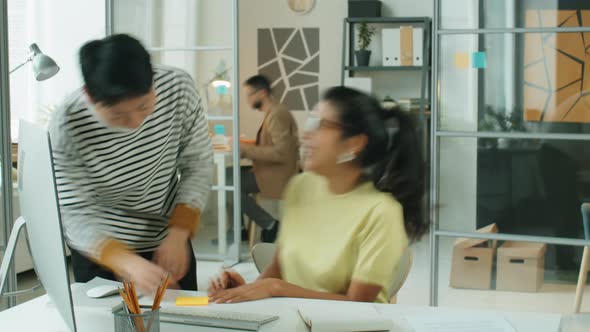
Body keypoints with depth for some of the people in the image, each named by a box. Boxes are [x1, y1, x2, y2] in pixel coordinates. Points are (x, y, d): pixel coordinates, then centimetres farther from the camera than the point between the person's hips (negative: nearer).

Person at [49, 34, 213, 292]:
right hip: (102, 253, -2)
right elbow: (76, 217, -25)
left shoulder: (178, 87, -19)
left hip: (169, 244, 3)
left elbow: (199, 165, -9)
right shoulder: (66, 128, -26)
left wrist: (178, 235, -20)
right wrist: (128, 263, -41)